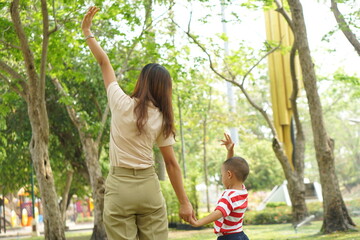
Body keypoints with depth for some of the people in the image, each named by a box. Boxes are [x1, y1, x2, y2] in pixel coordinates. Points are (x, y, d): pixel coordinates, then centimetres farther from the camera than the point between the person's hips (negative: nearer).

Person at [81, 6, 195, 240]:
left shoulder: (122, 104, -5)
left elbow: (104, 63, 6)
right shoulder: (162, 119, 3)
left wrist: (87, 32, 17)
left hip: (120, 186, -3)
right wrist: (184, 202, 9)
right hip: (149, 186, 3)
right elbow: (172, 163, 4)